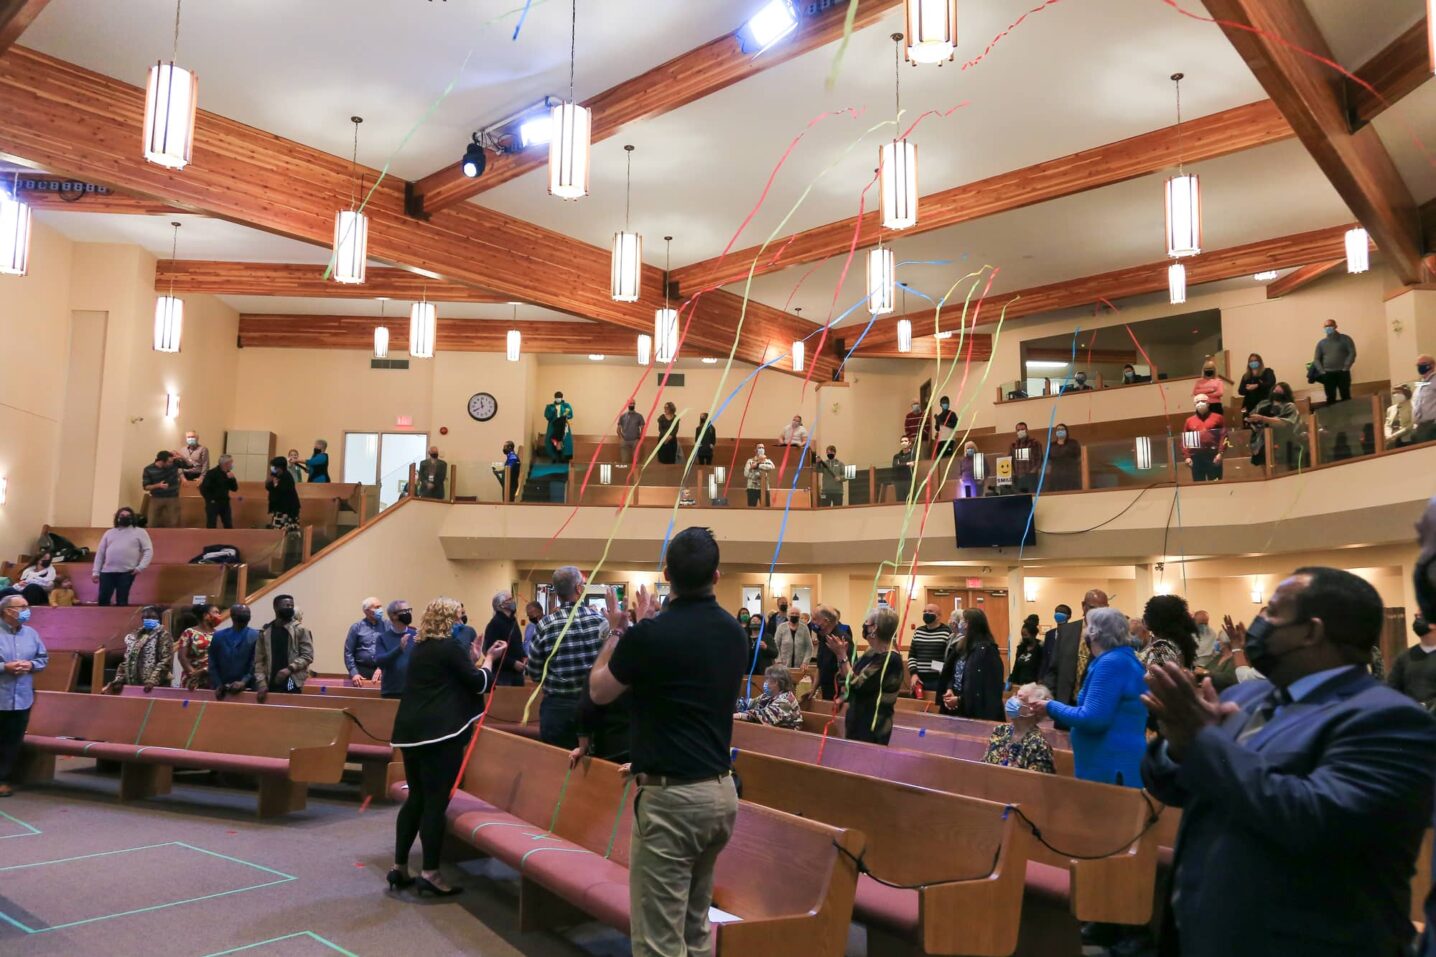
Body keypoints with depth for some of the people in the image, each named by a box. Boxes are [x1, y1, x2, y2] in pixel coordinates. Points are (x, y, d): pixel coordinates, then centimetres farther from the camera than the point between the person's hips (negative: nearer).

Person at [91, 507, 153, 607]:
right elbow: (100, 552, 17)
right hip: (107, 571, 3)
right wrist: (95, 572, 8)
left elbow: (148, 550, 3)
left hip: (127, 572, -3)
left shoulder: (140, 532, 10)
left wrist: (140, 567, -10)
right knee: (103, 600, 0)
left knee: (121, 601, -1)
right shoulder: (109, 532, 19)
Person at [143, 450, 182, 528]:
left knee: (174, 524, -1)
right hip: (156, 499, 0)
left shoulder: (174, 463, -7)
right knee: (153, 524, 4)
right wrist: (158, 485, -24)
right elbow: (145, 487, -6)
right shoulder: (148, 470, -10)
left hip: (173, 498, 0)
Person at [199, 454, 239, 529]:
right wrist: (210, 500, -14)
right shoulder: (212, 473, -13)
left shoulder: (229, 474, 7)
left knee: (229, 526, 7)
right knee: (211, 526, -2)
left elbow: (235, 489, 6)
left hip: (225, 503, 6)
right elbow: (203, 488, -16)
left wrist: (232, 479, -10)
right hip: (213, 503, -6)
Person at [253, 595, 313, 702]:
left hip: (292, 684, -3)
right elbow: (259, 660, 6)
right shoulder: (265, 632, 9)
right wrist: (261, 682, -5)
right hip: (270, 684, 3)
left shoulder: (300, 630, 1)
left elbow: (308, 655, -4)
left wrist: (290, 668, -17)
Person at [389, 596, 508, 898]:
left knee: (416, 798, 15)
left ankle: (399, 868, 19)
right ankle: (429, 874, -4)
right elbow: (479, 683, -7)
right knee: (436, 801, -5)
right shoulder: (449, 646, -8)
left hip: (411, 729, 8)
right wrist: (490, 658, 8)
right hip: (439, 732, -8)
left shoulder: (420, 647, 16)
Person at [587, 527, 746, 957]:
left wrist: (616, 632, 12)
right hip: (721, 791, 8)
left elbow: (599, 691, 0)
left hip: (671, 796, -8)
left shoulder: (652, 634, -17)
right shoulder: (733, 631, 4)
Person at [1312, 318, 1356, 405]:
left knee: (1346, 397, -2)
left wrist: (1345, 367, -12)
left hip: (1342, 373, -2)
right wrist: (1321, 371, -3)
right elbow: (1316, 359, 11)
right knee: (1330, 399, 0)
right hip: (1328, 374, 2)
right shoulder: (1321, 343, 13)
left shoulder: (1345, 339, 5)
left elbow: (1352, 353, -2)